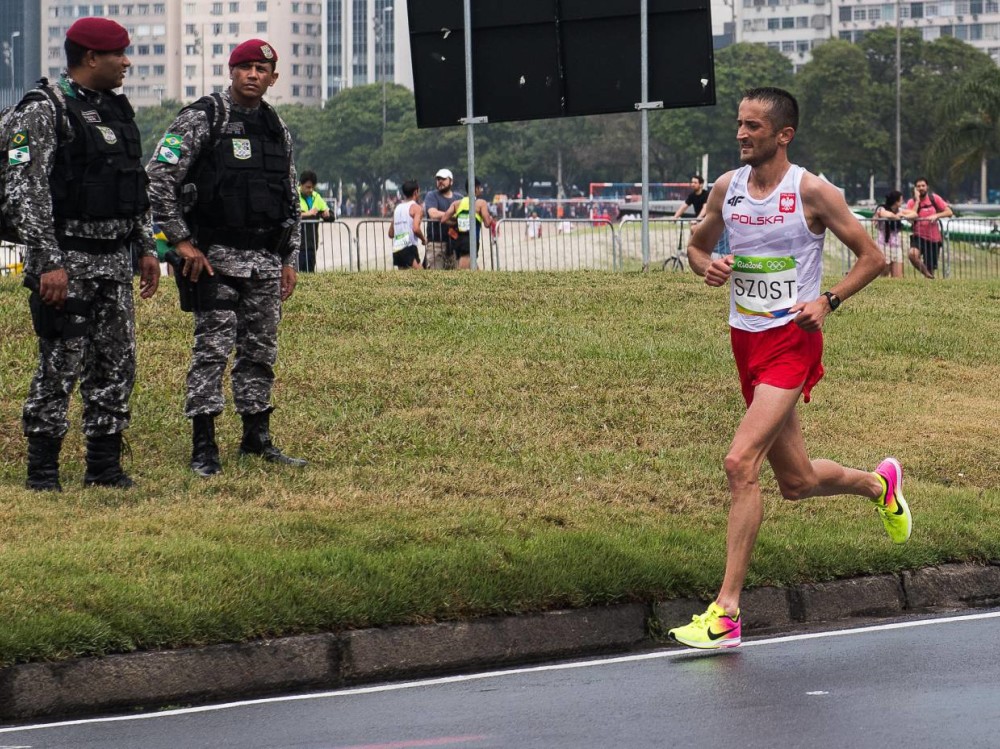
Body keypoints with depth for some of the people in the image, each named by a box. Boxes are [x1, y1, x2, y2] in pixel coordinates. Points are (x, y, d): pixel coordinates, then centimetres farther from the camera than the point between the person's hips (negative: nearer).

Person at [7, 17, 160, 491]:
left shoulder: (117, 109, 13)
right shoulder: (43, 111, -11)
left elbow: (135, 186, 21)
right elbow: (25, 191, -17)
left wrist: (146, 247, 14)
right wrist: (49, 263, -21)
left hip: (114, 261, 8)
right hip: (66, 260, -7)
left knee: (116, 363, 8)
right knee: (60, 365, -4)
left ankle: (104, 465, 16)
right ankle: (42, 468, 5)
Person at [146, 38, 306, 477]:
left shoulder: (277, 130, 14)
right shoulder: (202, 120, -6)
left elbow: (291, 199, 21)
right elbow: (158, 177, -12)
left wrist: (289, 260, 16)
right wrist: (181, 240, -14)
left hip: (265, 261, 6)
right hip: (215, 258, -6)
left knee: (260, 352, 10)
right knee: (212, 349, -9)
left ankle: (257, 438, 19)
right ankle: (203, 449, -7)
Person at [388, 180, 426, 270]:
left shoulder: (397, 208, 19)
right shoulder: (416, 207, -2)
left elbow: (391, 234, 22)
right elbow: (416, 229, -16)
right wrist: (423, 239, 1)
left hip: (396, 249, 7)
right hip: (409, 248, -7)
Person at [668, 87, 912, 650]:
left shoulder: (812, 192, -10)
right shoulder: (727, 188, 4)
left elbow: (872, 257, -3)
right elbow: (698, 245, 19)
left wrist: (828, 301, -17)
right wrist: (706, 265, -4)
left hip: (792, 342, -6)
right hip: (746, 342, 7)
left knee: (741, 462, -22)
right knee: (797, 482, 15)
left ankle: (726, 612, -20)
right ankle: (878, 483, 48)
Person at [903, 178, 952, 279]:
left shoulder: (934, 198, 1)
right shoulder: (912, 202, -1)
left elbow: (949, 212, -3)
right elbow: (911, 216, -19)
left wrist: (936, 215, -20)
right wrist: (917, 200, -15)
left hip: (934, 238, 1)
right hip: (919, 236, -1)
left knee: (931, 269, 4)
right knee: (912, 254, -32)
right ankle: (927, 274, -14)